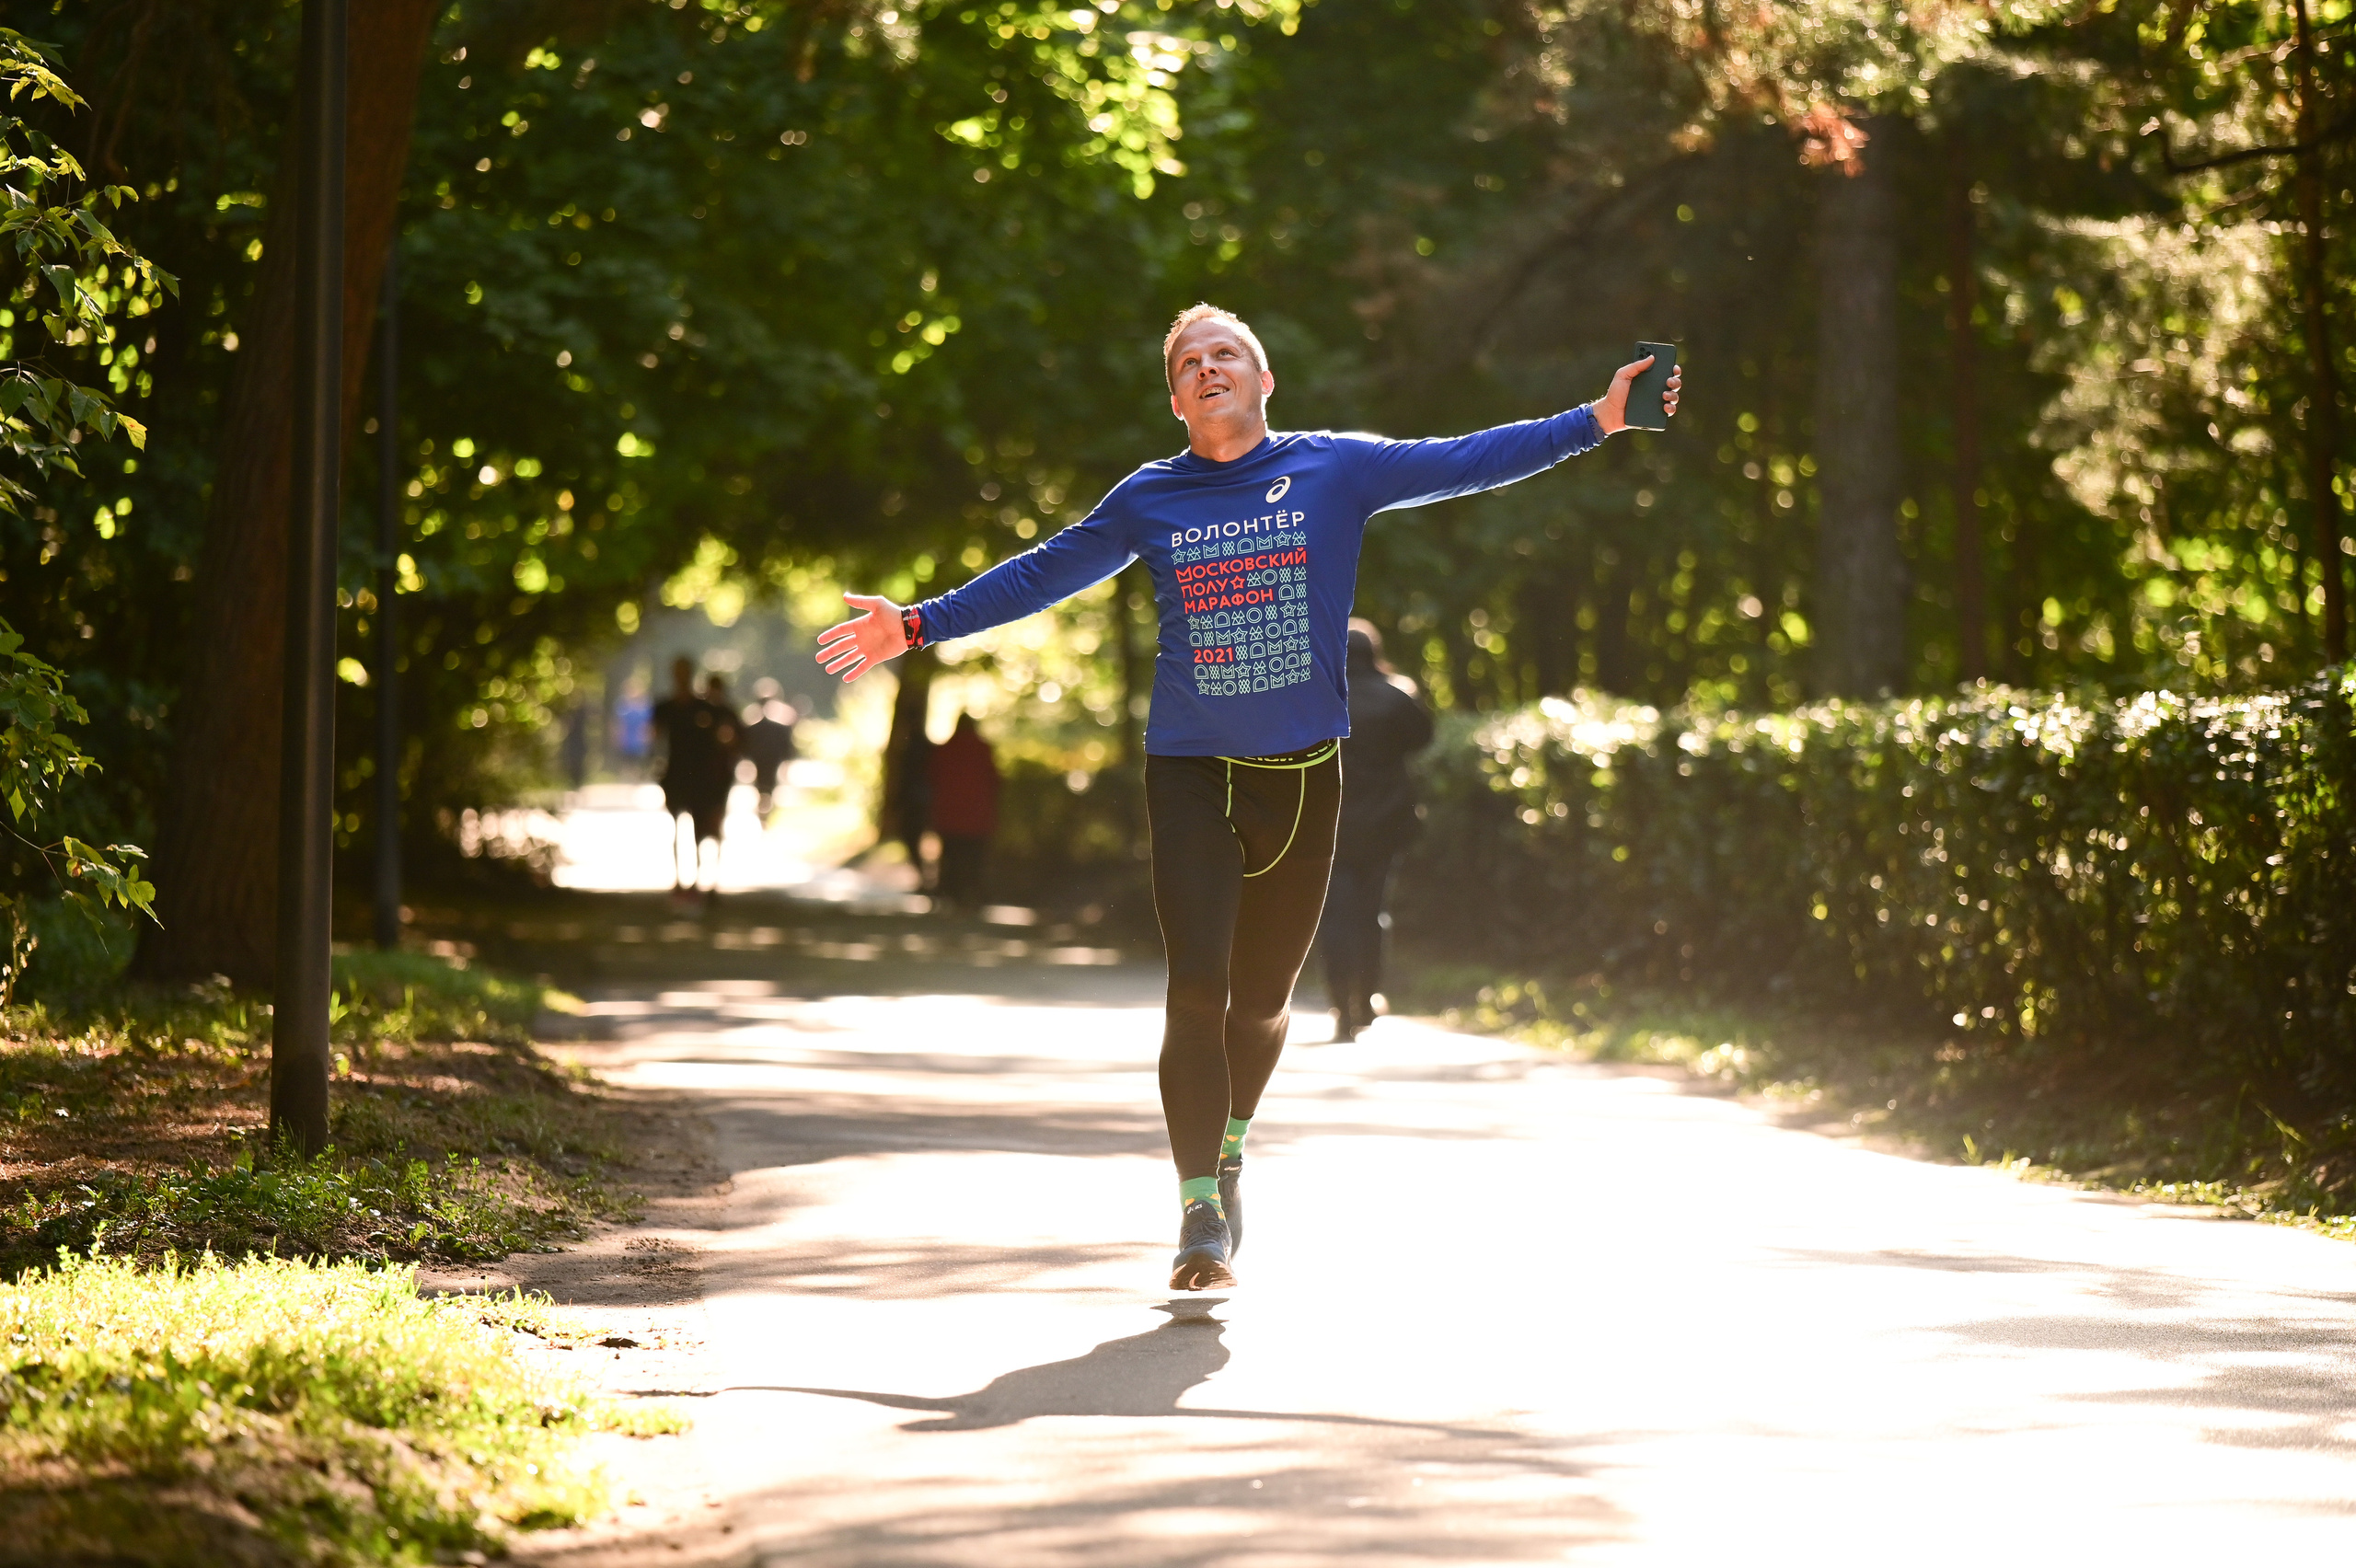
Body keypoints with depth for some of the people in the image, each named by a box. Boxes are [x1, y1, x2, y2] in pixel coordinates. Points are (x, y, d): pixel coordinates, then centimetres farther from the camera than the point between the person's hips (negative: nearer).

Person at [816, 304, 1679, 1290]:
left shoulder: (1335, 468, 3)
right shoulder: (1148, 500, 4)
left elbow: (1466, 464, 2)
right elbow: (1039, 576, 12)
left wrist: (1596, 421, -4)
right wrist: (921, 626, 8)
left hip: (1303, 775, 1)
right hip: (1190, 774, -1)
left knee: (1264, 997, 10)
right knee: (1197, 990, -12)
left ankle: (1229, 1146, 38)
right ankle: (1200, 1211, -4)